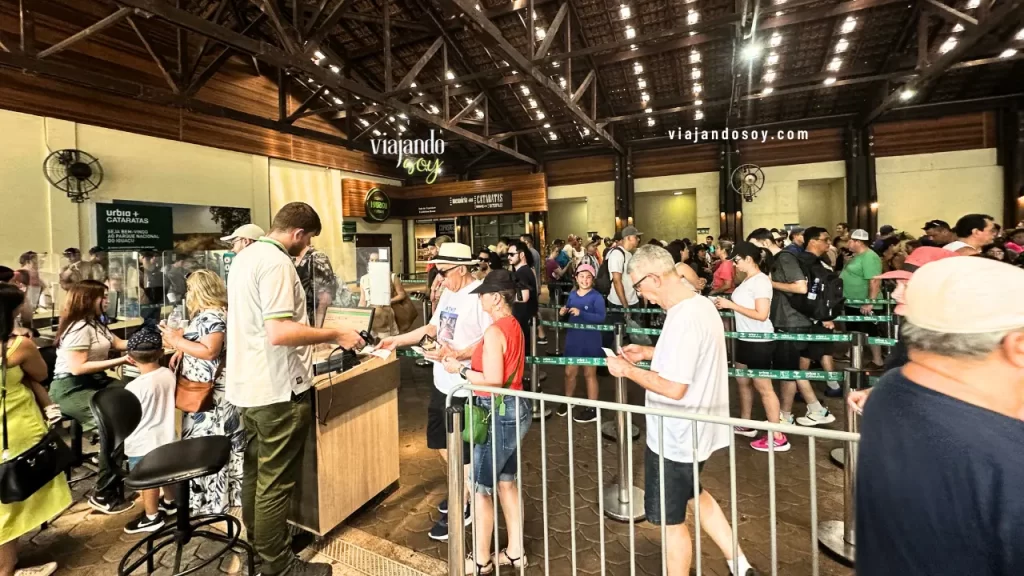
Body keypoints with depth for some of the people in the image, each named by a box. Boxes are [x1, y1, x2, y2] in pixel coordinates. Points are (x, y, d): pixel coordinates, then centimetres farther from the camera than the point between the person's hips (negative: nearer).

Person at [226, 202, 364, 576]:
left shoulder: (244, 257, 12)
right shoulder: (276, 262, -20)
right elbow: (279, 332, -29)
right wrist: (336, 335, -21)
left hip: (247, 384, 10)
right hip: (277, 389, -10)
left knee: (255, 470, 23)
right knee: (276, 480, 4)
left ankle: (257, 544, 40)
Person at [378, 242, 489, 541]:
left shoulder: (481, 296, -20)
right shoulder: (448, 294, 9)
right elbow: (432, 328, 18)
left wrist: (455, 354, -29)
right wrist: (397, 340, 13)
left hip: (466, 388, -9)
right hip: (442, 383, 10)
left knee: (463, 451, 8)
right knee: (440, 442, 22)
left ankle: (462, 508, 30)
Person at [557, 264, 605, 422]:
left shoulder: (597, 297, -12)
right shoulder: (572, 295, 6)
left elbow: (601, 317, -23)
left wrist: (581, 313, -31)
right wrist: (563, 312, -4)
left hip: (590, 341, -5)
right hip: (573, 339, 5)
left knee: (589, 374, 7)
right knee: (569, 372, 14)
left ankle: (592, 409, 20)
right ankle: (568, 402, 35)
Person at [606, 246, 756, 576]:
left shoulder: (683, 320, -29)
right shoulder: (702, 304, 2)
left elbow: (674, 387, -29)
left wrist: (627, 369, -18)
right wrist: (648, 352, 7)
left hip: (674, 437, -10)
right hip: (694, 429, 10)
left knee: (671, 520, 12)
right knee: (694, 493, 32)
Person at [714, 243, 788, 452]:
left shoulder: (760, 281, -19)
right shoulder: (747, 279, 8)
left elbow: (761, 315, -25)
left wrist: (731, 305, -23)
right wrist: (725, 304, -3)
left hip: (759, 342, -9)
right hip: (745, 339, 9)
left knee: (763, 387, -2)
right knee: (742, 381, 18)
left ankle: (778, 438, 9)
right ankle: (745, 424, 33)